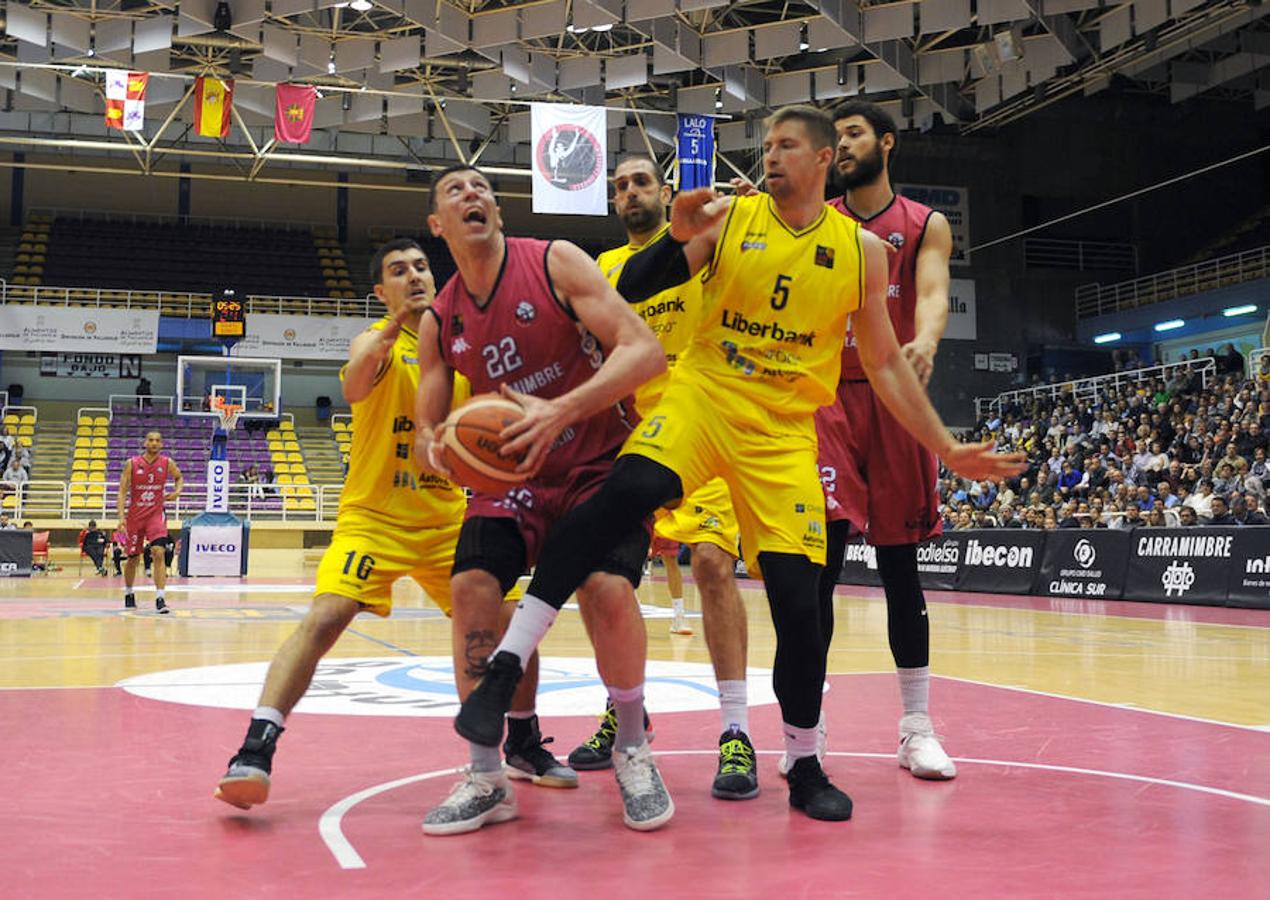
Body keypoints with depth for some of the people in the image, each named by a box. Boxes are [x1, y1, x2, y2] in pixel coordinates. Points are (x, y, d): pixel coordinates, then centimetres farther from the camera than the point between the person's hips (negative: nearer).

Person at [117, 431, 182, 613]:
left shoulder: (167, 463, -3)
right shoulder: (131, 464, -7)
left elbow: (179, 477, 18)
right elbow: (122, 492, -6)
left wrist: (177, 490, -4)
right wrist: (121, 516, -16)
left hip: (156, 515, 0)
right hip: (135, 516, 0)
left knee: (158, 553, -19)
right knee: (133, 558, 11)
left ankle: (160, 598, -20)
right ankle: (128, 594, 35)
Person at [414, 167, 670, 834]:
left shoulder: (555, 262, -10)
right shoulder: (439, 323, 3)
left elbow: (645, 352, -20)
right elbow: (426, 432, 8)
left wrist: (560, 411, -32)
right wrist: (436, 447, -18)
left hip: (599, 461, -3)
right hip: (513, 472, 4)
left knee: (608, 588, -25)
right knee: (471, 585, -18)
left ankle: (631, 751, 2)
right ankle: (485, 778, -3)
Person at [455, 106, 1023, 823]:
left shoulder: (861, 249, 7)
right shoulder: (731, 216, 3)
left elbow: (885, 363, 13)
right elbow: (629, 292, -1)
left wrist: (948, 448, 11)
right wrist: (679, 238, -19)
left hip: (785, 430, 2)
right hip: (700, 397, -1)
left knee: (799, 600, -4)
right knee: (628, 493, -32)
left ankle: (806, 768, 18)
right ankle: (507, 666, -28)